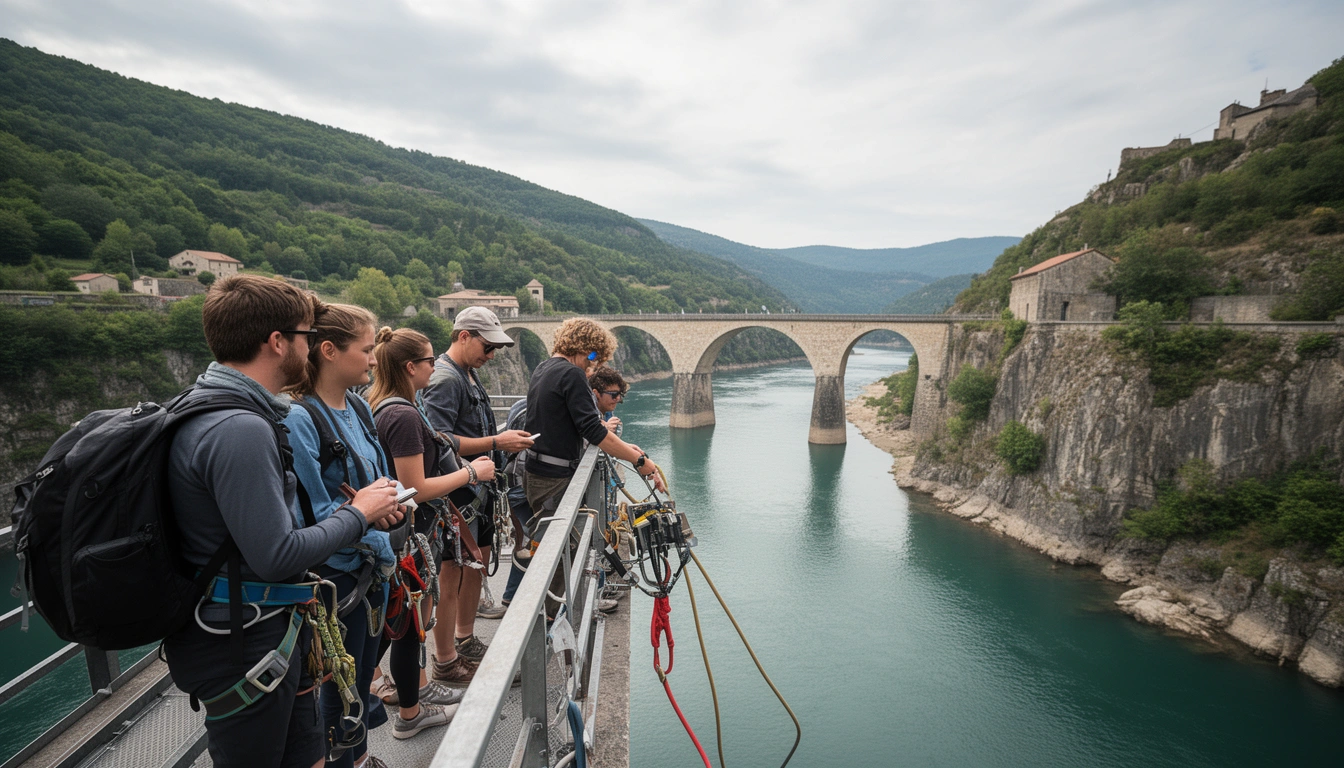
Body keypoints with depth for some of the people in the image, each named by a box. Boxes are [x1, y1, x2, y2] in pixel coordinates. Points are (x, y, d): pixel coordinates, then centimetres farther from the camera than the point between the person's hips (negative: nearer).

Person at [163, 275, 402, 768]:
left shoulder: (210, 409, 7)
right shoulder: (238, 430, -26)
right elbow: (276, 557, -26)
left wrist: (356, 508, 1)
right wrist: (358, 515, -12)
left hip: (272, 632, 9)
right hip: (241, 648, -9)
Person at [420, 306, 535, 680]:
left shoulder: (470, 374, 16)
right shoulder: (444, 378, -17)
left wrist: (503, 438, 11)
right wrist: (495, 443, -23)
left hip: (478, 487, 10)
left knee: (478, 562, 20)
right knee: (451, 575, 0)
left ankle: (465, 639, 38)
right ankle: (445, 664, 14)